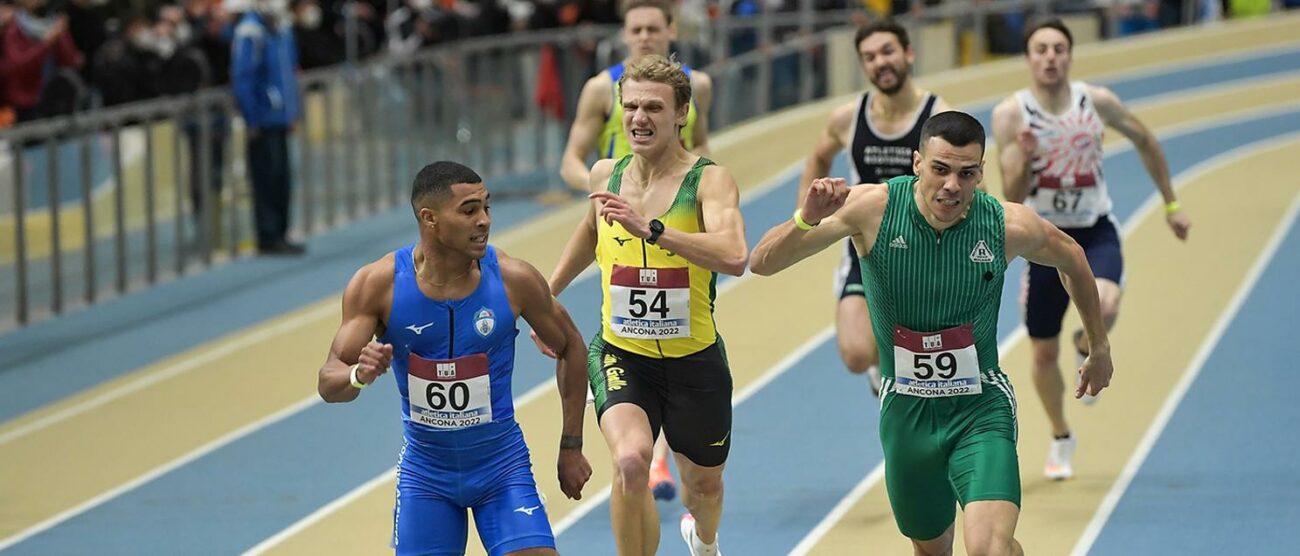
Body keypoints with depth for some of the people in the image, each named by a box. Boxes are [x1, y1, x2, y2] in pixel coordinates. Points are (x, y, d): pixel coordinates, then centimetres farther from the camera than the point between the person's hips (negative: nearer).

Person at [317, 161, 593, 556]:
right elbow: (329, 383, -13)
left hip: (501, 464, -1)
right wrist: (360, 375, -37)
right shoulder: (378, 283, -14)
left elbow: (570, 347, 3)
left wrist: (571, 446, 5)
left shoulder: (512, 279, -14)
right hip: (425, 471, 1)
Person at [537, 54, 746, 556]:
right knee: (631, 462, -29)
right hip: (620, 355, 1)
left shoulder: (709, 180, -15)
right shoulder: (606, 176, -1)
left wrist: (650, 228, -42)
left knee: (704, 483, 22)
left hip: (695, 361, -1)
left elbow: (734, 257, -35)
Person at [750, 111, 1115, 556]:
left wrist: (1099, 347, 19)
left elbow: (1071, 258, 8)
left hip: (981, 407, -2)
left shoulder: (1010, 227, -16)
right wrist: (806, 220, -36)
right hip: (905, 411, 2)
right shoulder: (872, 208, -16)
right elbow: (762, 263, -16)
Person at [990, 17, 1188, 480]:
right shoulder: (1010, 114, -13)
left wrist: (1171, 204, 15)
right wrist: (1023, 159, -35)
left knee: (1105, 306, -31)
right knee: (1044, 354, 8)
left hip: (1096, 233, 0)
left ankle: (1088, 348, 7)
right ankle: (1061, 439, 36)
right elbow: (1012, 199, -15)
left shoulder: (1097, 102, -9)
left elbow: (1145, 142, 10)